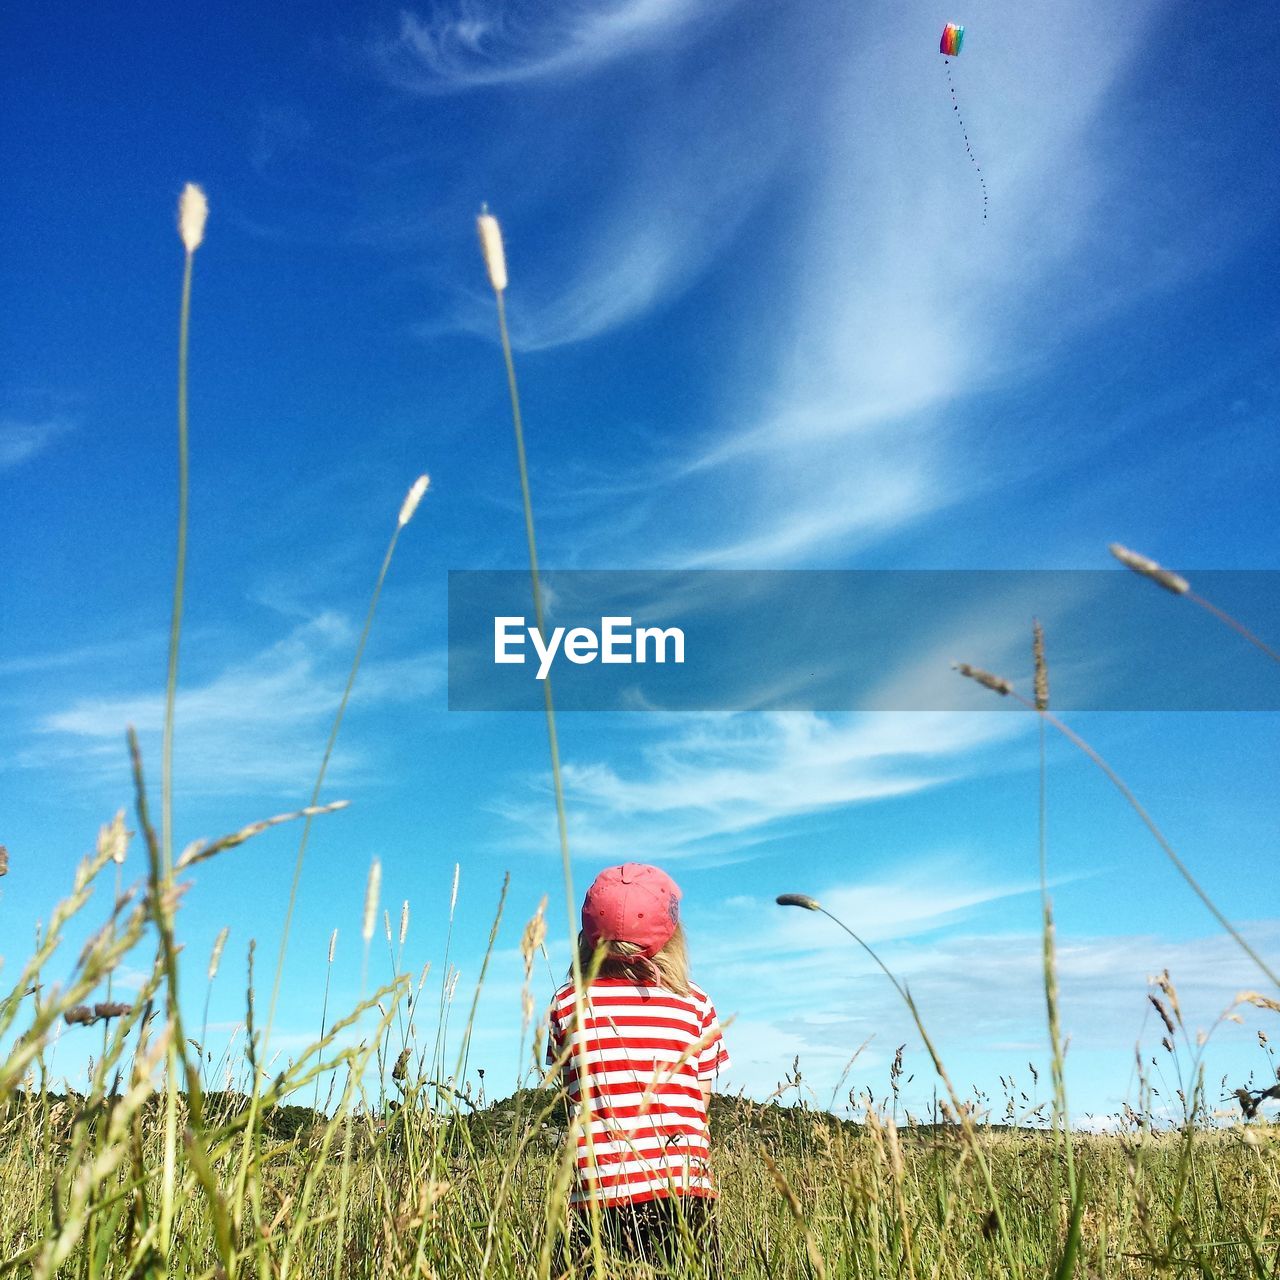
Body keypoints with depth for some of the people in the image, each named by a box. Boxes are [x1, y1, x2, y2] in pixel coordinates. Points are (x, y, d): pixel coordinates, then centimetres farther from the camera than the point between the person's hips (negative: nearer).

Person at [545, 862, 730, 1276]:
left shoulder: (567, 1002, 3)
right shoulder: (695, 1004, 2)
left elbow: (571, 1091, 12)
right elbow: (702, 1099, 6)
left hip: (598, 1190, 0)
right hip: (684, 1185, 0)